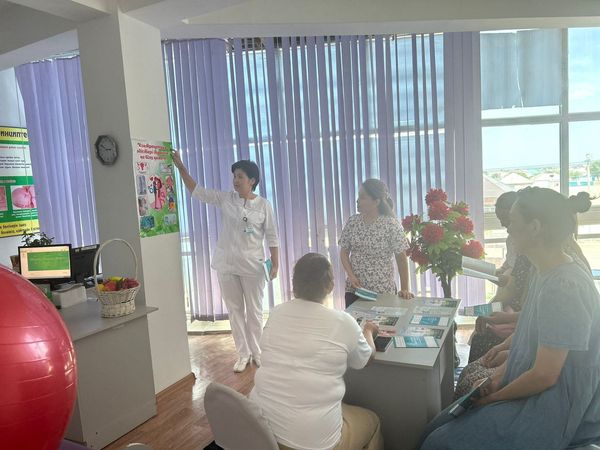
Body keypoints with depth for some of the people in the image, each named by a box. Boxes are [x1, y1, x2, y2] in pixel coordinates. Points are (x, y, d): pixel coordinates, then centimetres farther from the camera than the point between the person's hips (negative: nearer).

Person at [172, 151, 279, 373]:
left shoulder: (264, 205, -3)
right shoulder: (225, 199, 1)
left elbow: (272, 237, -1)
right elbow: (197, 191, 0)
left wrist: (275, 264, -4)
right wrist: (181, 167, -8)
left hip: (252, 266, -2)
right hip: (226, 264, 2)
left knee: (254, 310, 9)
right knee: (235, 310, 10)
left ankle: (256, 352, 26)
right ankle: (243, 354, 23)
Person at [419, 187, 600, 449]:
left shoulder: (565, 288, -26)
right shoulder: (545, 275, 5)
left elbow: (544, 375, -23)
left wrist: (493, 397, -9)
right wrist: (500, 373, 2)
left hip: (557, 414, -8)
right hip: (535, 395, 8)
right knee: (435, 429, 5)